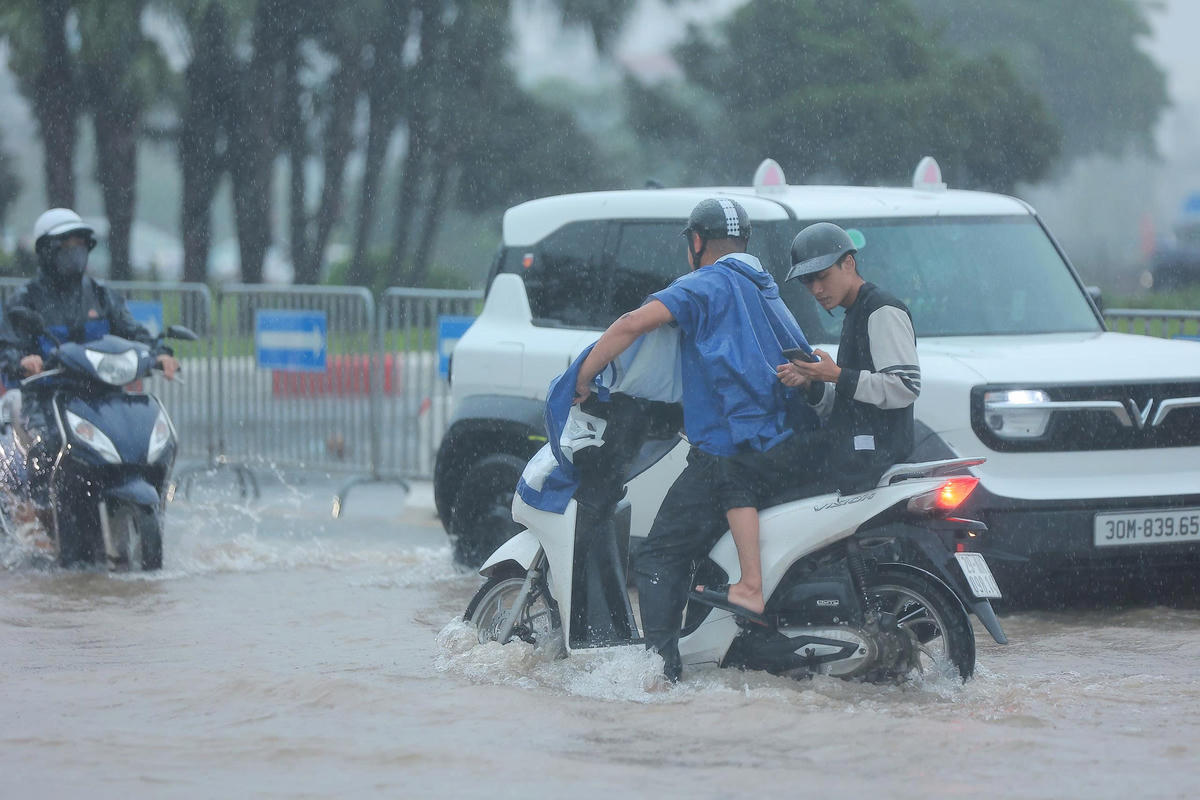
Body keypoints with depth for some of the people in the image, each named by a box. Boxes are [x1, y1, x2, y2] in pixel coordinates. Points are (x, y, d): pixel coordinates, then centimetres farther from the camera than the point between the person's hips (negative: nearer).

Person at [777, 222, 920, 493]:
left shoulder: (884, 312, -7)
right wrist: (809, 383, 2)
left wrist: (838, 376, -21)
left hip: (874, 448, -10)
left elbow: (905, 387, -18)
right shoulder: (854, 315, 24)